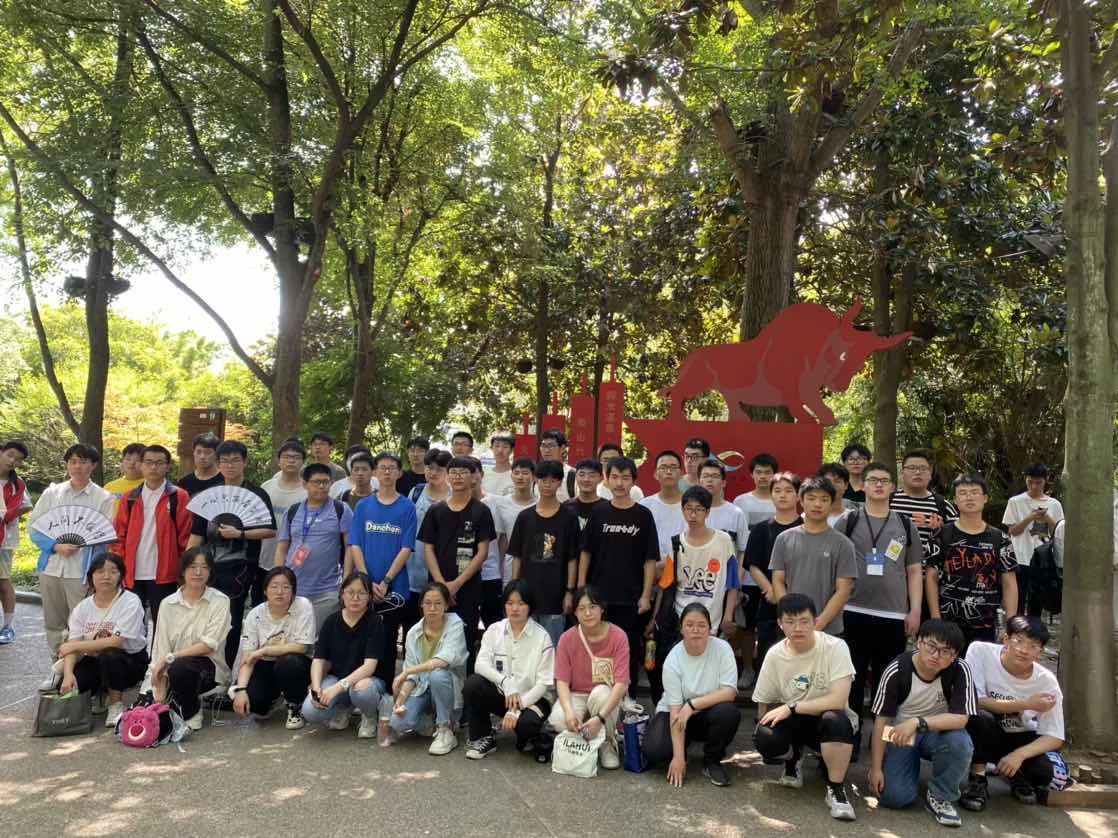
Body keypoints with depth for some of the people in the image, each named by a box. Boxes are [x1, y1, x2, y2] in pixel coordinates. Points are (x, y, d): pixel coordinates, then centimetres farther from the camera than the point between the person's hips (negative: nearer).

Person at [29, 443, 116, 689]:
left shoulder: (103, 498, 2)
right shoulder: (52, 492, 11)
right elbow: (33, 526, 6)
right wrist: (56, 546, -9)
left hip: (83, 569, -4)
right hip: (51, 565, 4)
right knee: (53, 622, 12)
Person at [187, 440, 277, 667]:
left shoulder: (256, 495, 2)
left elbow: (270, 530, -4)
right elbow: (197, 533, 13)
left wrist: (239, 534, -14)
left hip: (239, 565, -4)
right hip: (210, 564, 4)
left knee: (230, 620, -4)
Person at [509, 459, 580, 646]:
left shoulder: (568, 517, -1)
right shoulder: (525, 516, 5)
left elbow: (572, 558, -1)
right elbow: (517, 557, 8)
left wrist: (570, 592, -5)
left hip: (555, 596, -2)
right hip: (527, 594, 2)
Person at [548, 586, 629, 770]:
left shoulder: (618, 636, -15)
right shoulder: (567, 638, -8)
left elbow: (621, 683, -22)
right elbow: (562, 681, -12)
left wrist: (600, 717, -35)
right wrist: (569, 711, -33)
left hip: (607, 697, -1)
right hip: (577, 696, 1)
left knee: (600, 692, -37)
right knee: (558, 720, -31)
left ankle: (607, 743, -9)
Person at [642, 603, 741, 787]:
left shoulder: (722, 648, -17)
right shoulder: (673, 660, -20)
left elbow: (730, 692, -22)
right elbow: (675, 709, -22)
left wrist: (692, 705, -29)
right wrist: (678, 757, -27)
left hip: (708, 714, 1)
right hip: (675, 712, -1)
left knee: (729, 713, -32)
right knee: (653, 751, -26)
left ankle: (712, 761, -4)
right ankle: (682, 751, 11)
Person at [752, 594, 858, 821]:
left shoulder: (835, 647, -19)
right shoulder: (775, 655, -8)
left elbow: (838, 700, -28)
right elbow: (763, 704, 3)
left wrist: (790, 707, -25)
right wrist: (766, 723, -14)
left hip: (827, 719, -3)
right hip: (792, 721, 3)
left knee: (835, 719, -38)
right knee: (765, 738, -30)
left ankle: (836, 788, -14)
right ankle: (793, 757, 9)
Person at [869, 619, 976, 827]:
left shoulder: (960, 670, -20)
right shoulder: (897, 670, -21)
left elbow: (961, 718, -26)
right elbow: (882, 719, -14)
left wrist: (917, 722, -39)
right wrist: (876, 768, -14)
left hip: (939, 732, 1)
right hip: (900, 734, 0)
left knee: (960, 742, -34)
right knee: (894, 797, -18)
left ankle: (939, 797, -7)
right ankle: (913, 764, 18)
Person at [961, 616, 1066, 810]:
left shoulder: (1047, 682, -17)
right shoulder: (980, 651, -23)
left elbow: (1054, 737, -15)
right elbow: (974, 701, -25)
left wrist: (1020, 754, -32)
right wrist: (1026, 704, -27)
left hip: (1018, 739, 2)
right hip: (984, 735, -2)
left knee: (1045, 771, -26)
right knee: (980, 717, -35)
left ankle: (1017, 776, 11)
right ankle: (977, 779, -12)